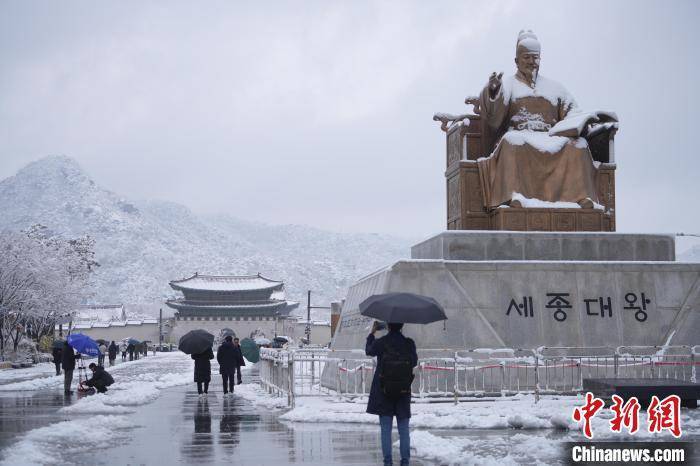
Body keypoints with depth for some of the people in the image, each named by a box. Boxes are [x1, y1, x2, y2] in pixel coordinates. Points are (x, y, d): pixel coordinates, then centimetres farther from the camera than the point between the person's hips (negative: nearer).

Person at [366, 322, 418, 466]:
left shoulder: (380, 343, -10)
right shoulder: (409, 343, -6)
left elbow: (369, 351, 12)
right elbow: (414, 362, 8)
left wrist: (372, 333, 23)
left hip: (383, 391, -1)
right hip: (403, 392, 1)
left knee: (386, 428, 4)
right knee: (404, 429, 9)